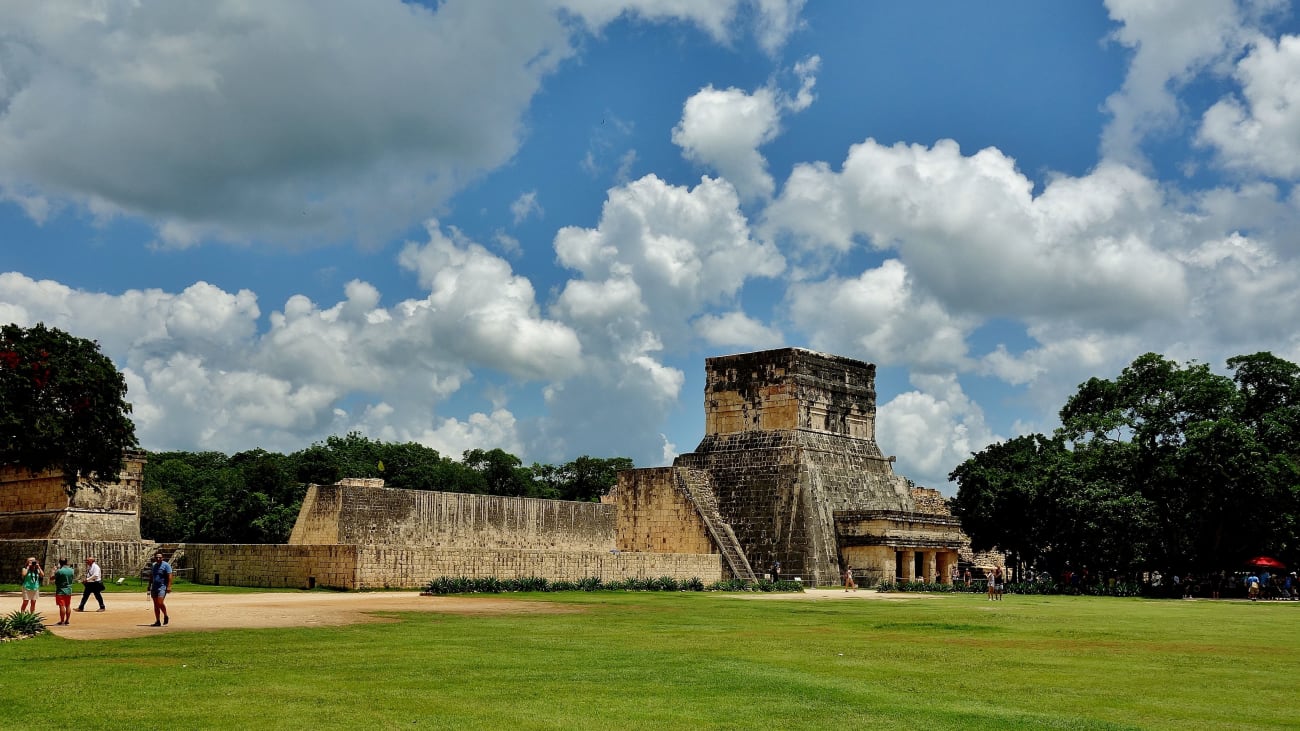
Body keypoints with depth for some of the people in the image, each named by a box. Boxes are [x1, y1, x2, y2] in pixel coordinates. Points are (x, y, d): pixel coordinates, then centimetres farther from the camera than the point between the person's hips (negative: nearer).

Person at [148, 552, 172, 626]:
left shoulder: (166, 565, -6)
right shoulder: (153, 565, 14)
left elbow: (169, 576, -12)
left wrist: (169, 586, -20)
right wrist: (149, 586, 19)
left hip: (162, 587, -7)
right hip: (154, 587, 7)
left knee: (160, 603, -19)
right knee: (156, 605, 6)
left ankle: (165, 616, 4)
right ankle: (157, 622, 11)